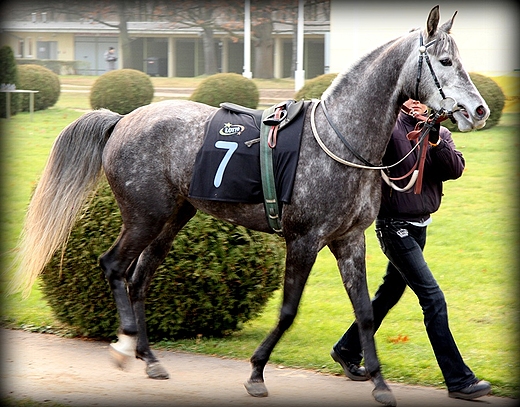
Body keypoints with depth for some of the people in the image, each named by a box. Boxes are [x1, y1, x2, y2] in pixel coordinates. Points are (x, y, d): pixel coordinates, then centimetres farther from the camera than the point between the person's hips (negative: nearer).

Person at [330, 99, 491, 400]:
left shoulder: (440, 134, 7)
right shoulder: (389, 127, -9)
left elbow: (455, 169, -10)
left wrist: (434, 139, -24)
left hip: (420, 225, 7)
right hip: (395, 226, -7)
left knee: (390, 294, 21)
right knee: (433, 299, -10)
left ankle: (348, 350, 39)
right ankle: (459, 380, -9)